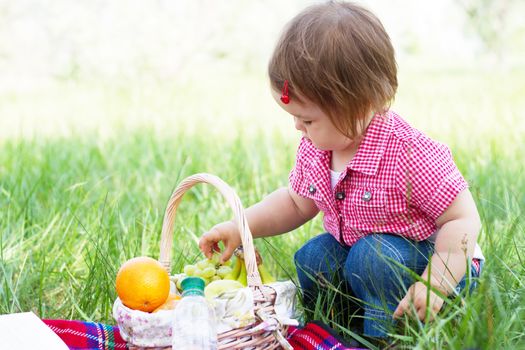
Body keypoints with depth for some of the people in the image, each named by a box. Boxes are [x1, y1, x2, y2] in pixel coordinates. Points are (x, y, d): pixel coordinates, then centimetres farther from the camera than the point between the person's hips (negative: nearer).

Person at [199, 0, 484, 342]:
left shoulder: (410, 156, -31)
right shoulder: (314, 148, -8)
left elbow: (463, 220, -26)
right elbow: (296, 203, 10)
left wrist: (434, 287, -37)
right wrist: (239, 227, -2)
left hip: (433, 262, -7)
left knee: (373, 257, -32)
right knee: (310, 258, -11)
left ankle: (383, 336, -15)